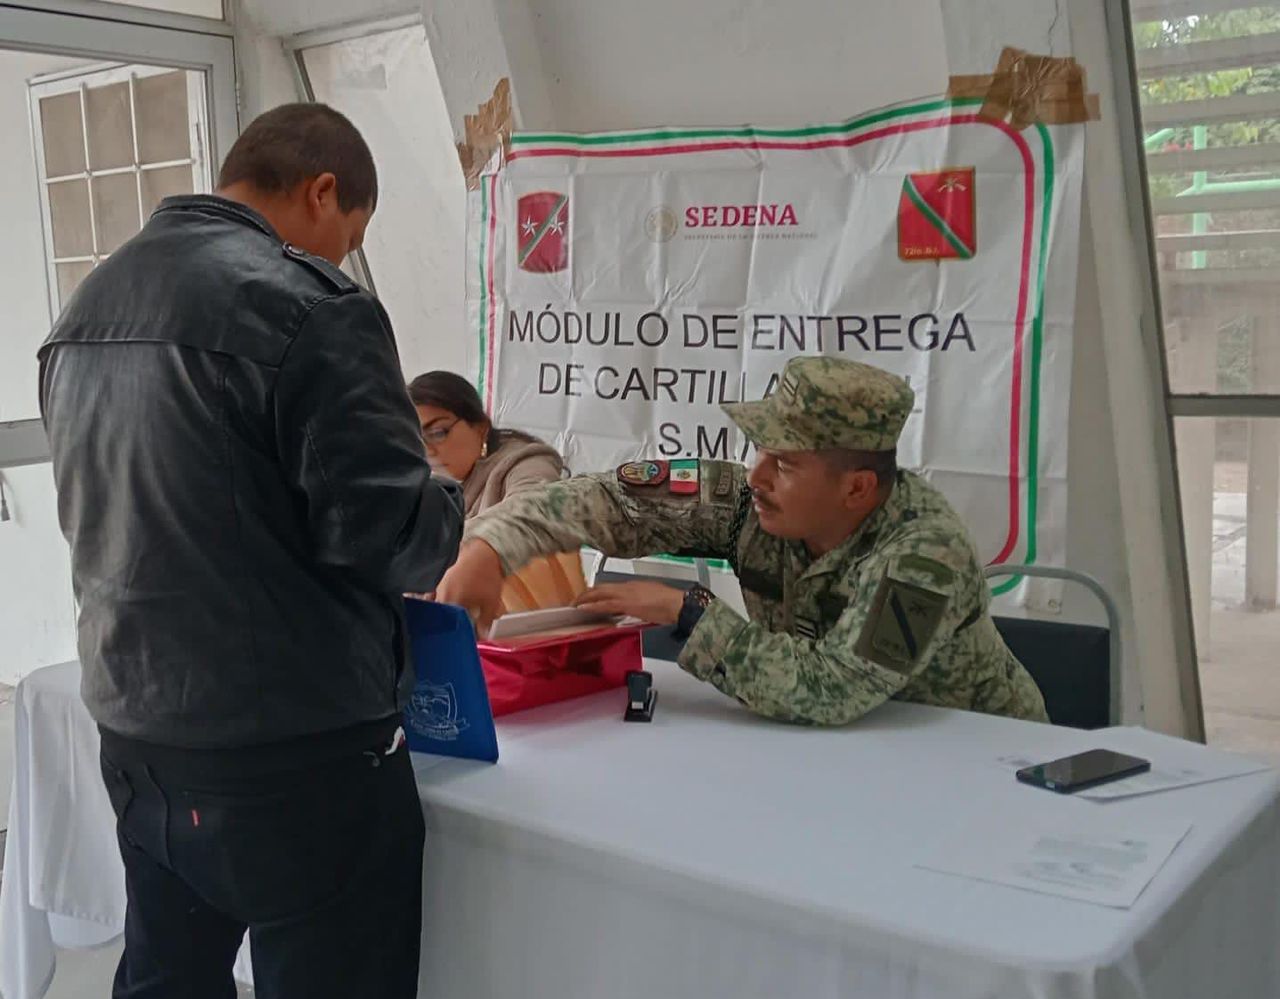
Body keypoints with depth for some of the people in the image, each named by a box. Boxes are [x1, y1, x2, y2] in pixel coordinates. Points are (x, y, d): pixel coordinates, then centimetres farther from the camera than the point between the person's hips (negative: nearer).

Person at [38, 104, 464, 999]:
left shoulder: (86, 307, 11)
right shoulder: (306, 306, -16)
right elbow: (391, 534, -19)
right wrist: (446, 509, 3)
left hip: (137, 741, 8)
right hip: (297, 755, -8)